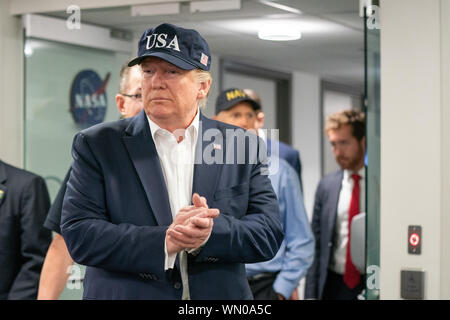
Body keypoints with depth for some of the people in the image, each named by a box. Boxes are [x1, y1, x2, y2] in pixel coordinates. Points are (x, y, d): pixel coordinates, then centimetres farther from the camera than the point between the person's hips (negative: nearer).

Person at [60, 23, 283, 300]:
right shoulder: (96, 145, -3)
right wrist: (163, 242, -23)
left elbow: (270, 232, -4)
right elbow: (79, 234, -11)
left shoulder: (241, 148, 1)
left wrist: (212, 232, -22)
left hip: (220, 296, 2)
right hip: (125, 293, -1)